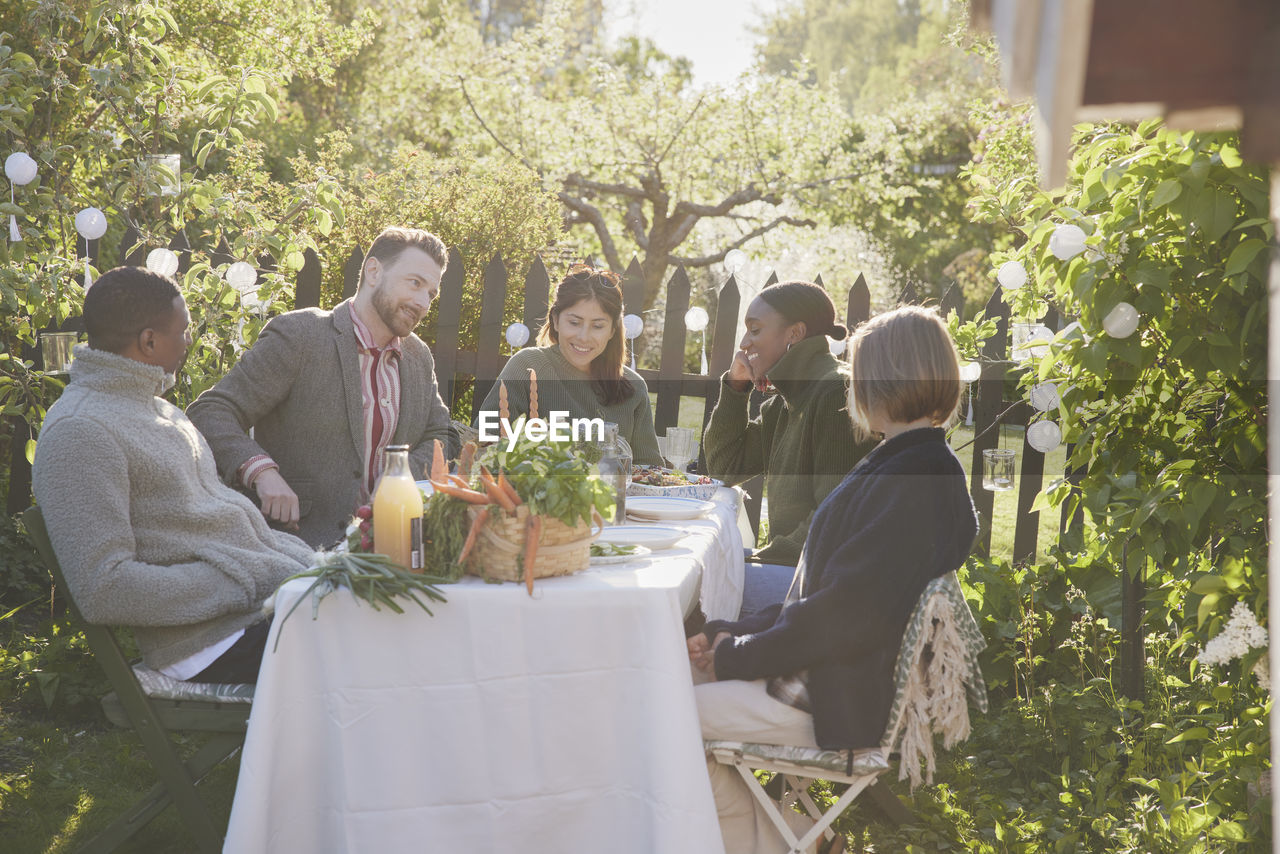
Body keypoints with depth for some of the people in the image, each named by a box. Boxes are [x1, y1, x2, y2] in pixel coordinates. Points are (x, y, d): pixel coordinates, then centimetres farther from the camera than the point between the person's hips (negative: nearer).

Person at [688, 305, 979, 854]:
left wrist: (736, 656, -12)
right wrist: (734, 637, 4)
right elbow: (831, 596, 12)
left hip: (839, 701, -10)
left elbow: (843, 615, -25)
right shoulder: (927, 469, 11)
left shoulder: (907, 485, -23)